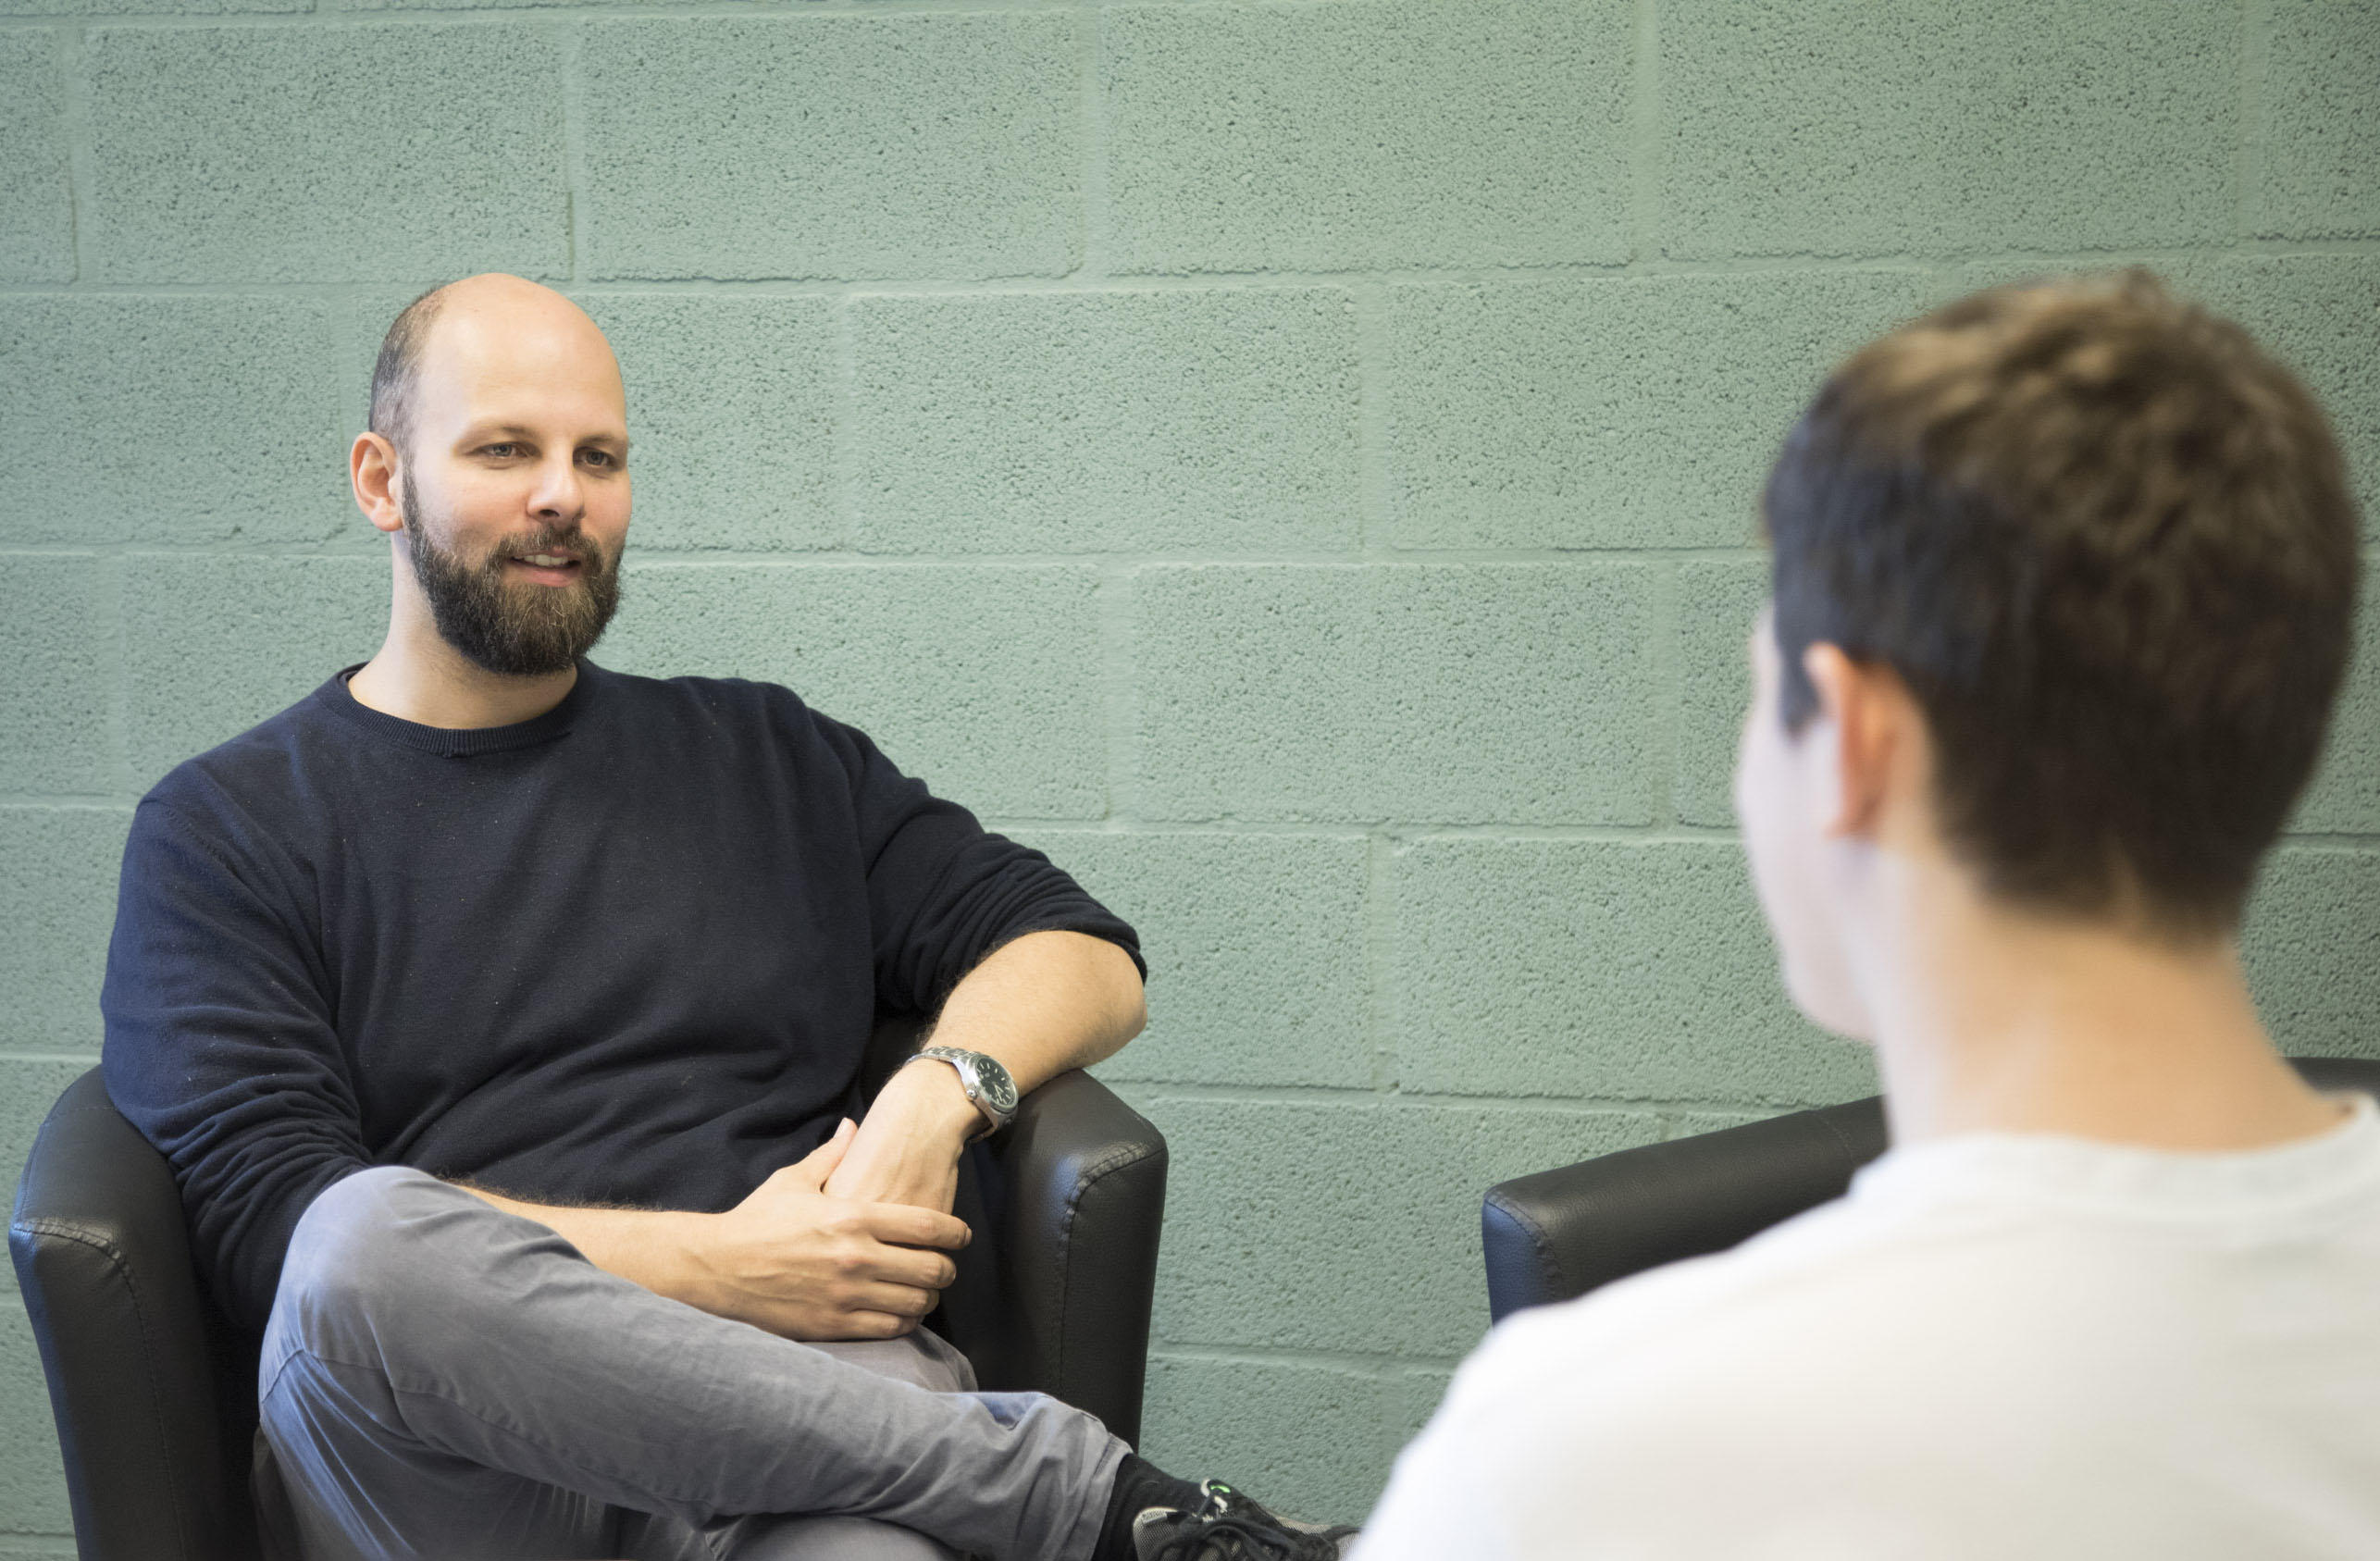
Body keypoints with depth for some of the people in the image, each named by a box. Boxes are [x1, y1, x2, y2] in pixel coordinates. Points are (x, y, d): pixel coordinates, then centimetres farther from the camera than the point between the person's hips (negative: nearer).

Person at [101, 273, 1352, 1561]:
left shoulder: (762, 759, 24)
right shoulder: (226, 827, 12)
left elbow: (1082, 952, 22)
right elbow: (269, 1219, -2)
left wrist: (940, 1094, -2)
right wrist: (712, 1269, -10)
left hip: (802, 1377, -1)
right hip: (455, 1454, 2)